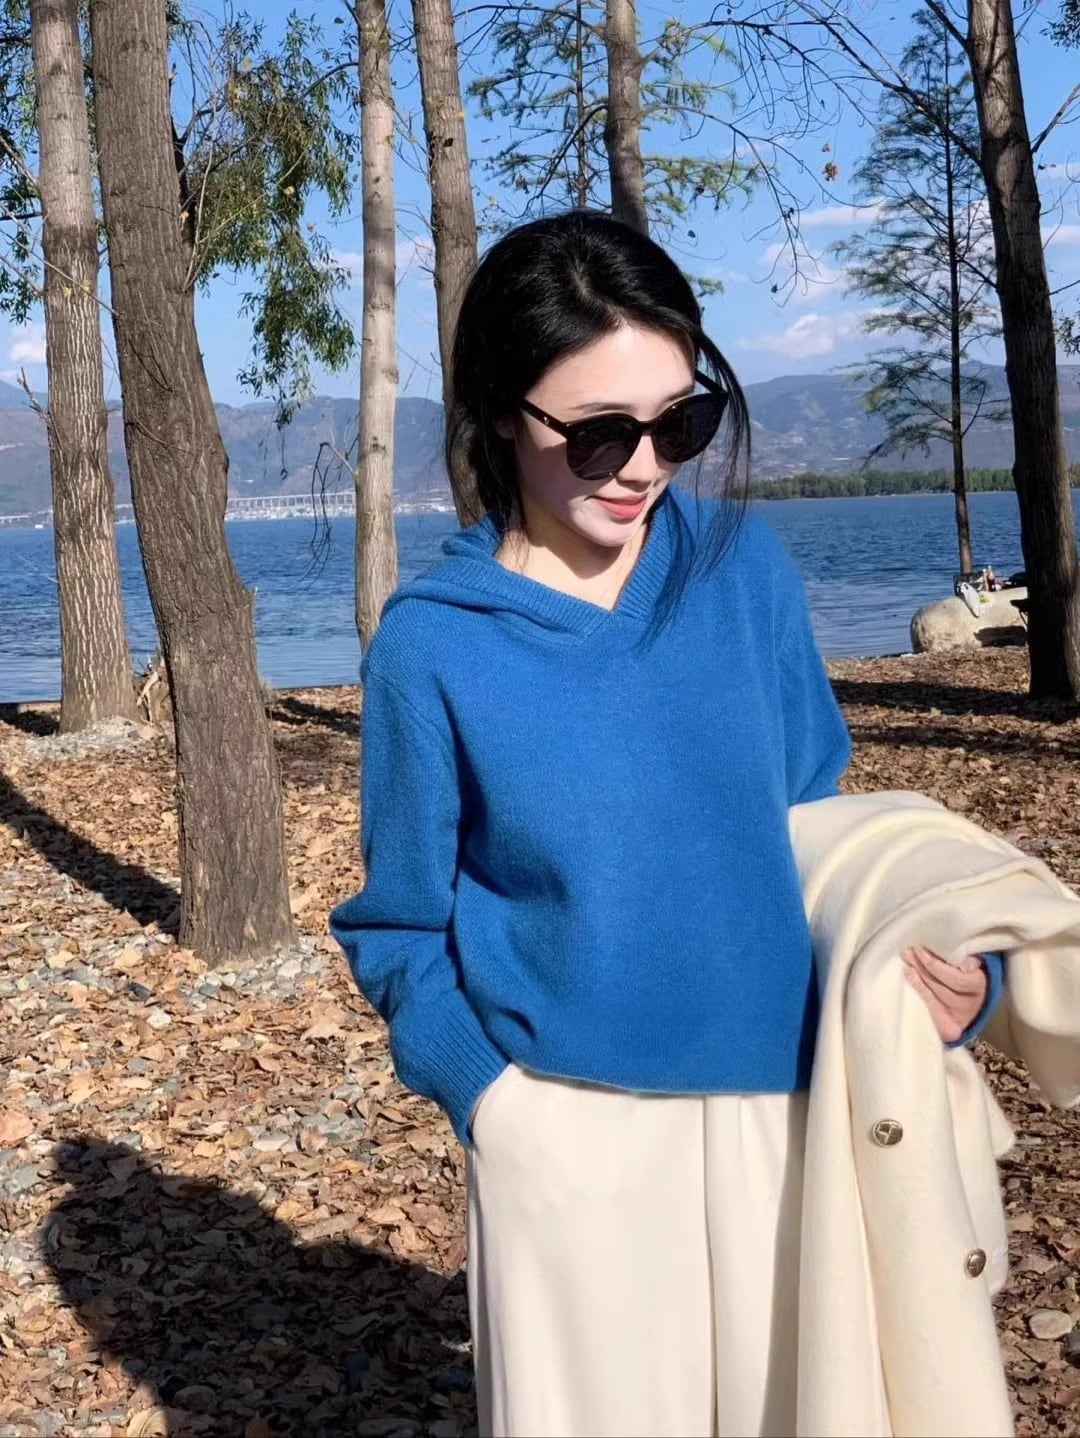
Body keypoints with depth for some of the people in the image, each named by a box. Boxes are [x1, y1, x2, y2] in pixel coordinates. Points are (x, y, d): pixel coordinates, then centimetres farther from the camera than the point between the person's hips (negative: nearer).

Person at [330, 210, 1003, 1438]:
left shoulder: (743, 563, -3)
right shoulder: (433, 643, -10)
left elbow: (816, 811, 7)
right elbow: (402, 924, -1)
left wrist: (948, 961, -8)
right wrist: (492, 1096, -11)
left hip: (780, 1096, 3)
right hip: (569, 1124, -2)